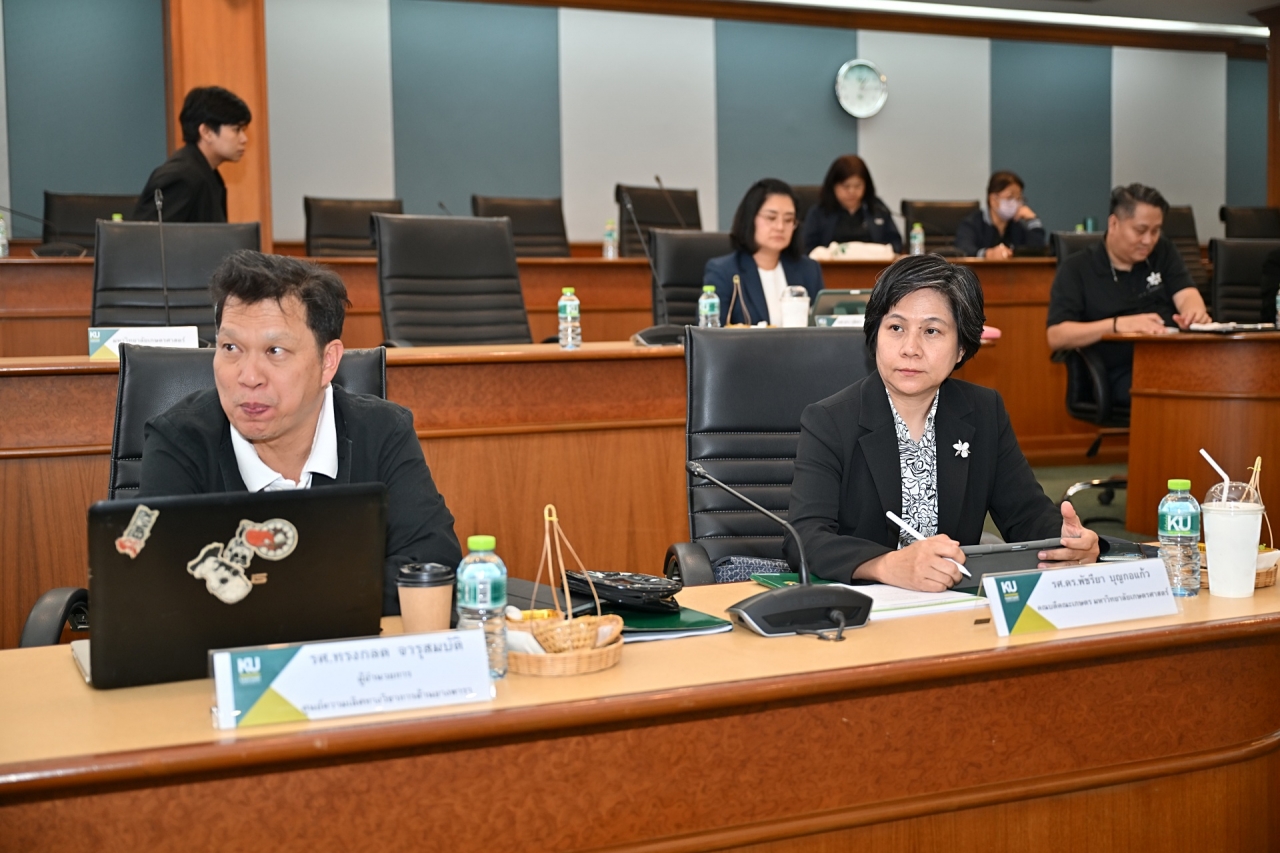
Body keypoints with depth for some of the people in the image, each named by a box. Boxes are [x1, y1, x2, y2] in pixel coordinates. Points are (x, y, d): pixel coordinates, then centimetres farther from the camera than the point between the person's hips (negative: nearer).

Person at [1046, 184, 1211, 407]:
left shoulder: (1163, 252, 19)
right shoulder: (1075, 269, 5)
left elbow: (1186, 295, 4)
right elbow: (1056, 337, -6)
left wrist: (1194, 312, -22)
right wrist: (1118, 325, -20)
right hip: (1124, 372, -4)